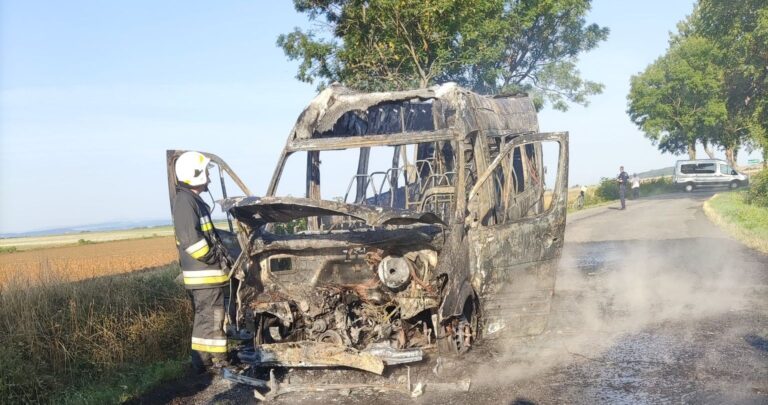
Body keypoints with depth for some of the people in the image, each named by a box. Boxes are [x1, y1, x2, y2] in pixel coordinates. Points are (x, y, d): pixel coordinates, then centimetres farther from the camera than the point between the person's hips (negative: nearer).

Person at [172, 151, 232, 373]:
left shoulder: (193, 200, 18)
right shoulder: (185, 201, -15)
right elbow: (191, 239, -23)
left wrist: (220, 255, 16)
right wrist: (214, 258, -15)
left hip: (207, 273, 11)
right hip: (204, 273, -11)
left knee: (205, 317, 16)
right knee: (211, 317, -6)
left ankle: (204, 360, 25)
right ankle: (211, 361, 0)